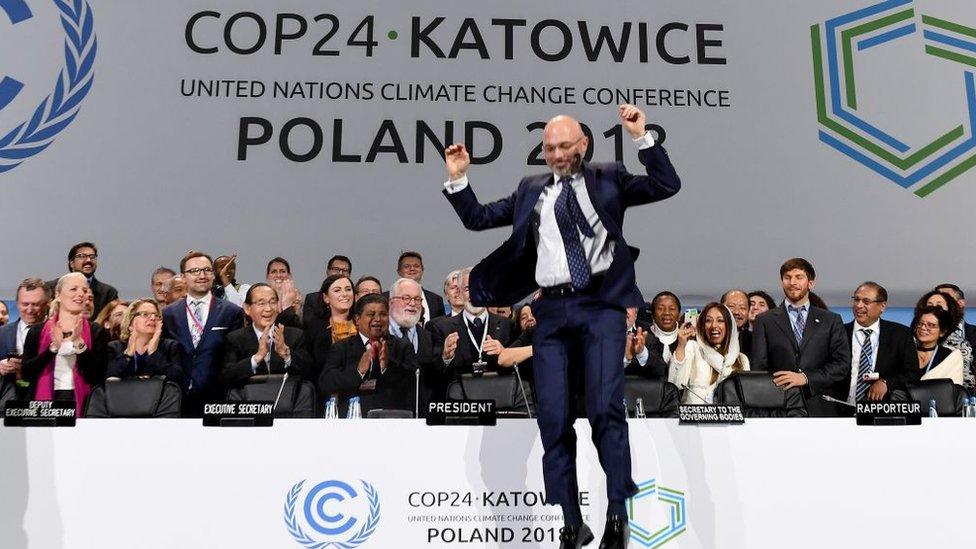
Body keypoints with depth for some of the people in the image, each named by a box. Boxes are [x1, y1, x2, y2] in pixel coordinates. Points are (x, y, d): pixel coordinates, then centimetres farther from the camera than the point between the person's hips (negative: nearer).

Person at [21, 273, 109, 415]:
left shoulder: (97, 332, 2)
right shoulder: (37, 331, 6)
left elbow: (99, 376, -7)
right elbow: (26, 374, -3)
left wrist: (79, 343, -16)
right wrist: (53, 347, -14)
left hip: (81, 404, -1)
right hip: (45, 404, 1)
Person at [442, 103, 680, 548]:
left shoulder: (609, 179, 12)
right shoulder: (531, 190, 18)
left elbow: (667, 186, 4)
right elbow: (478, 218, 22)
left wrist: (642, 137, -4)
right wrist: (458, 180, 9)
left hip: (601, 303, -2)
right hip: (552, 310, 3)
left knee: (605, 408, -13)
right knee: (553, 419, 1)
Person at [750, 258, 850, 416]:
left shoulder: (831, 321, 12)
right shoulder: (765, 321, 9)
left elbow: (843, 364, 4)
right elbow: (759, 368, 4)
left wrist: (805, 378, -10)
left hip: (820, 408, 1)